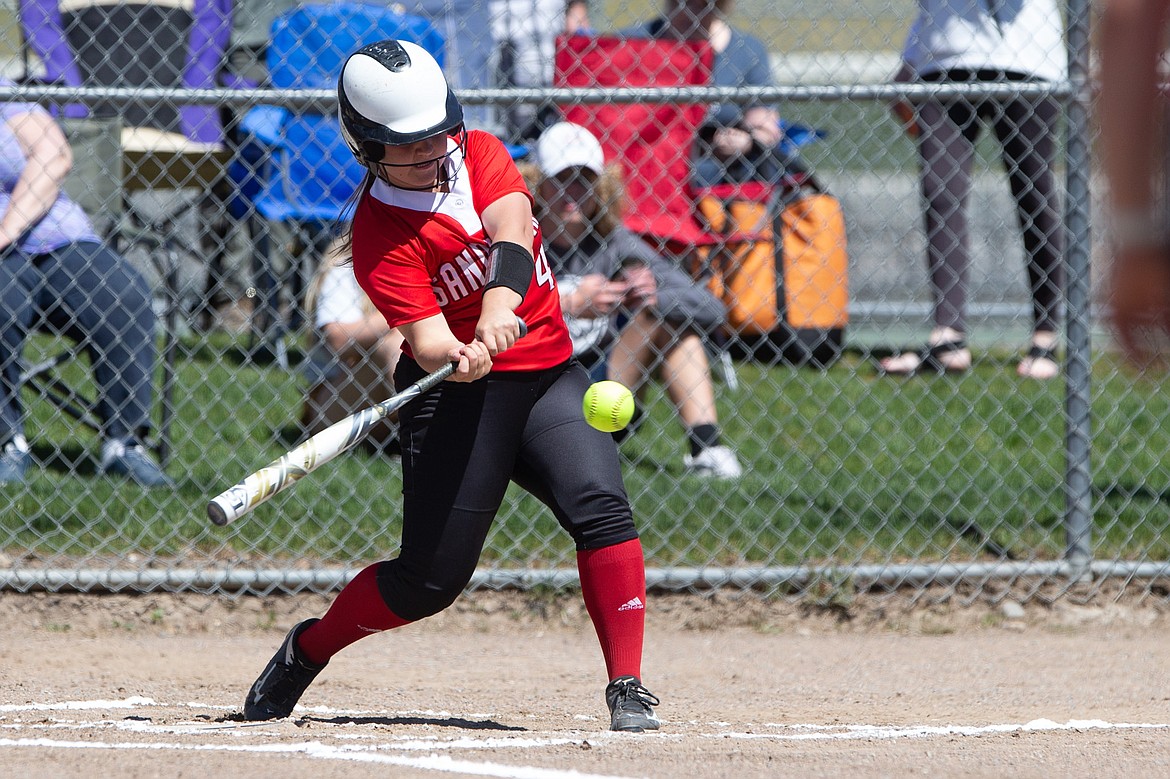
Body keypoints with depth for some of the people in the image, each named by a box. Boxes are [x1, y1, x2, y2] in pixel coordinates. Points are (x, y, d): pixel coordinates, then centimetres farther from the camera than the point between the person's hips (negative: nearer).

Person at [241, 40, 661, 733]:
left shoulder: (480, 152, 1)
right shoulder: (378, 236, -12)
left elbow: (511, 227, -20)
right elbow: (427, 338, -23)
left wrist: (499, 304, -39)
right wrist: (458, 359, -47)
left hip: (548, 373, 4)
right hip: (455, 394, -4)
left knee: (602, 506, -20)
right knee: (433, 577, -4)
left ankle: (628, 689, -17)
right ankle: (306, 651, 22)